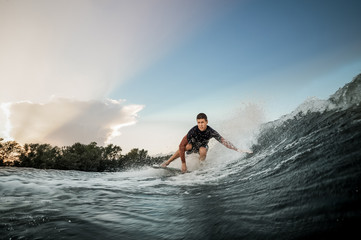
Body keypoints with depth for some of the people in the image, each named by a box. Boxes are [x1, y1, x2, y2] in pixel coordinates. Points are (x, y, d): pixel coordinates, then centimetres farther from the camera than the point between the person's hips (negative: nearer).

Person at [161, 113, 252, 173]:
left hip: (203, 146, 1)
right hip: (192, 144, -1)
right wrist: (183, 163, -34)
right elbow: (181, 146, -35)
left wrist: (238, 150, -33)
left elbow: (224, 141, -27)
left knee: (202, 151, -34)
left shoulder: (211, 132, -32)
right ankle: (167, 163, -19)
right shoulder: (193, 131, -36)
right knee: (185, 147, -34)